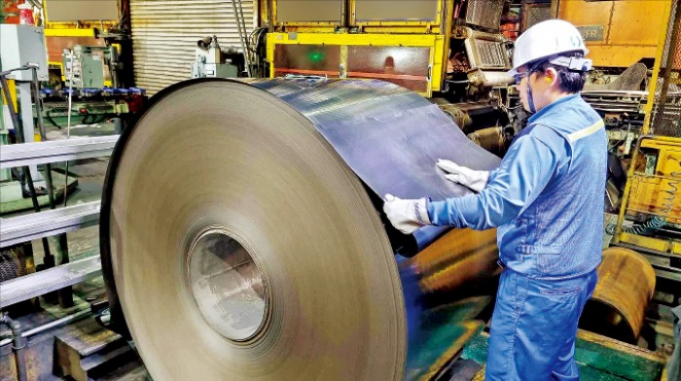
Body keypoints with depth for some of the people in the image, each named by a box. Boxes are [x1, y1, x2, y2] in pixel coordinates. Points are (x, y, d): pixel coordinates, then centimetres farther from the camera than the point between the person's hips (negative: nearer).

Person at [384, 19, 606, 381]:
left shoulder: (546, 134, -26)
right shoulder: (588, 120, 5)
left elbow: (498, 206, -34)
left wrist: (420, 212, -31)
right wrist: (477, 177, 16)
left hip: (538, 282, -9)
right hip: (577, 271, 10)